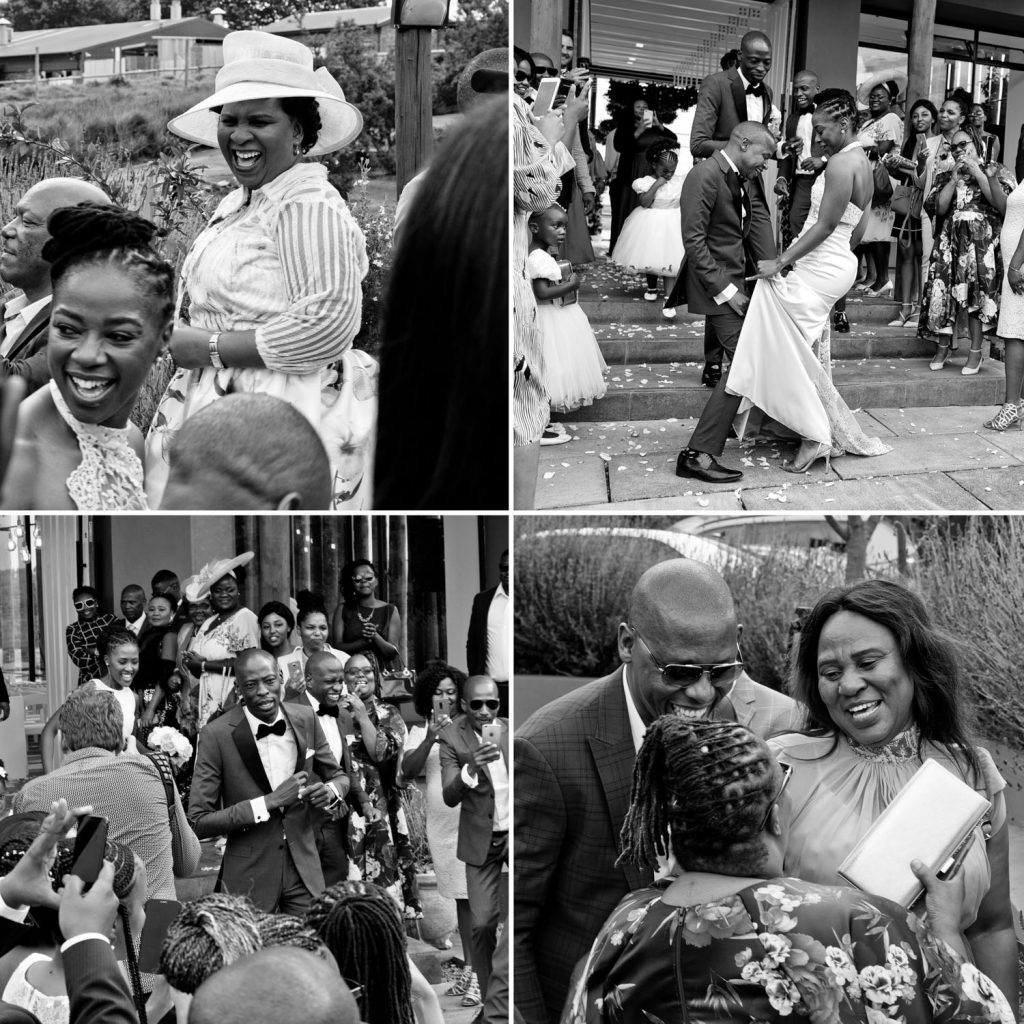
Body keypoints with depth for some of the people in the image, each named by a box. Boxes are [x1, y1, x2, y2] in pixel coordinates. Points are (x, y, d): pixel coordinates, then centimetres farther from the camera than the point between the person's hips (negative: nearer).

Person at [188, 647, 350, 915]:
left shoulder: (305, 719, -1)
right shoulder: (217, 735, -13)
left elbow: (338, 776, 14)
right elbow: (198, 822, -14)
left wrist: (330, 791, -10)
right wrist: (269, 802, -20)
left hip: (304, 871, 3)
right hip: (249, 878, -3)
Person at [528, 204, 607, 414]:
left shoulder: (544, 253, 6)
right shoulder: (539, 259, -28)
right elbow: (542, 292, -32)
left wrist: (567, 279, 5)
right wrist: (570, 285, -24)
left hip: (561, 316, 11)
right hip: (550, 318, -11)